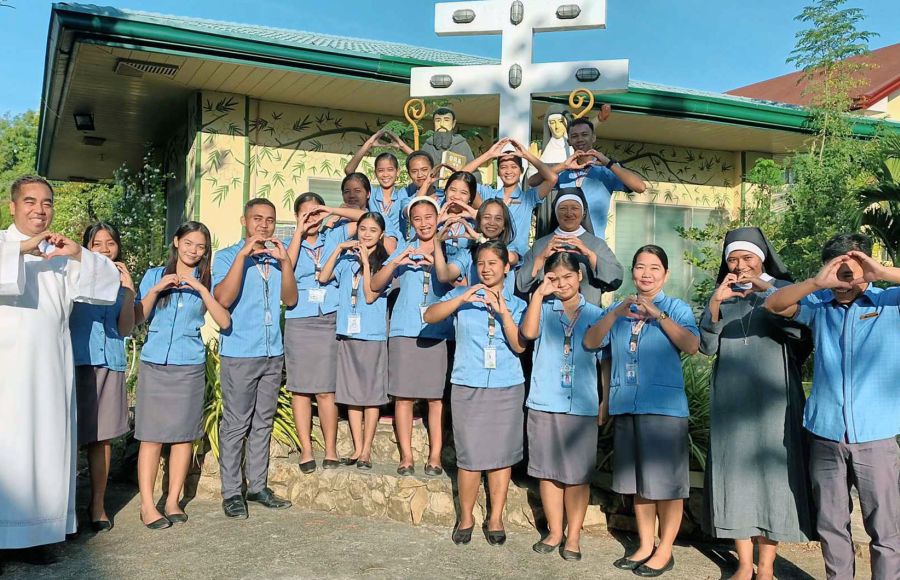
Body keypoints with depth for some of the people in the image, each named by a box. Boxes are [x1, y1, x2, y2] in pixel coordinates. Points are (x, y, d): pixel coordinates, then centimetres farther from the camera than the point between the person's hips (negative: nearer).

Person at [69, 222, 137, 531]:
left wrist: (128, 290, -4)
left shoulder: (121, 281, 15)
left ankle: (97, 504, 15)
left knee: (102, 437, 6)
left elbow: (126, 329, 4)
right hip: (77, 363, -3)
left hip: (111, 366, 4)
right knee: (71, 435, -5)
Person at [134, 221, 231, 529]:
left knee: (184, 434, 3)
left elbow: (224, 322, -5)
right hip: (154, 365, -1)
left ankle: (173, 500, 14)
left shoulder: (206, 282, 7)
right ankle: (147, 505, 3)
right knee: (151, 435, -3)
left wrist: (202, 290, -13)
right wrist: (156, 290, -10)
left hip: (190, 367, 1)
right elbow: (137, 319, 2)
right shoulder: (155, 275, 7)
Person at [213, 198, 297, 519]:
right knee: (235, 424, -2)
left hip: (273, 352, 5)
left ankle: (258, 486, 20)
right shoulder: (228, 256, -1)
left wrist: (285, 261, -9)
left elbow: (290, 300, 2)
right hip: (239, 352, -5)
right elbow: (223, 298, -17)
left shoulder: (276, 257, 12)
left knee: (263, 423, 11)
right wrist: (243, 254, -19)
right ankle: (231, 492, 7)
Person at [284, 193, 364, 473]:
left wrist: (331, 211, 0)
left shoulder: (333, 237, 12)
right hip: (298, 321, 0)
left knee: (326, 389, -2)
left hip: (330, 320, 0)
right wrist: (299, 232, -5)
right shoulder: (289, 244, 11)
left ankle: (331, 450, 5)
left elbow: (364, 217, 9)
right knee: (300, 388, 0)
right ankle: (306, 450, 6)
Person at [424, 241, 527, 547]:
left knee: (502, 454, 6)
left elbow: (519, 345, -5)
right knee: (470, 456, 1)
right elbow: (429, 316, -9)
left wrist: (503, 311, -17)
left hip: (507, 387, 1)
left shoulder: (516, 304, 7)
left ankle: (495, 518, 21)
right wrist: (463, 298, -20)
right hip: (467, 386, -1)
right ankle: (465, 517, 20)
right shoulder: (462, 295, 6)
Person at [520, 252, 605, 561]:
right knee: (548, 471, 9)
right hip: (544, 404, 1)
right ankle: (554, 531, 22)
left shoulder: (596, 314, 7)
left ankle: (573, 535, 18)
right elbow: (528, 332, -17)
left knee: (578, 474, 5)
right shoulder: (544, 309, 5)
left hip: (582, 407, 0)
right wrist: (539, 293, -12)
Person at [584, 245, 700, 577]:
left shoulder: (677, 308, 1)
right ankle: (645, 546, 25)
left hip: (664, 406, -4)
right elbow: (590, 342, 0)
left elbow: (692, 346, -15)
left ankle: (665, 551, 15)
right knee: (638, 481, 13)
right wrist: (614, 314, -14)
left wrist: (658, 315, -21)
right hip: (625, 406, 4)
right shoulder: (618, 309, 12)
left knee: (666, 480, 2)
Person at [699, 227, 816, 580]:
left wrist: (766, 288, -23)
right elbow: (707, 347, 0)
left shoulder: (783, 289, 4)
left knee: (771, 471, -2)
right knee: (736, 473, 3)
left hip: (773, 399, -2)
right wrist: (714, 303, -14)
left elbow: (797, 329, -14)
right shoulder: (723, 296, 11)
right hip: (731, 400, 3)